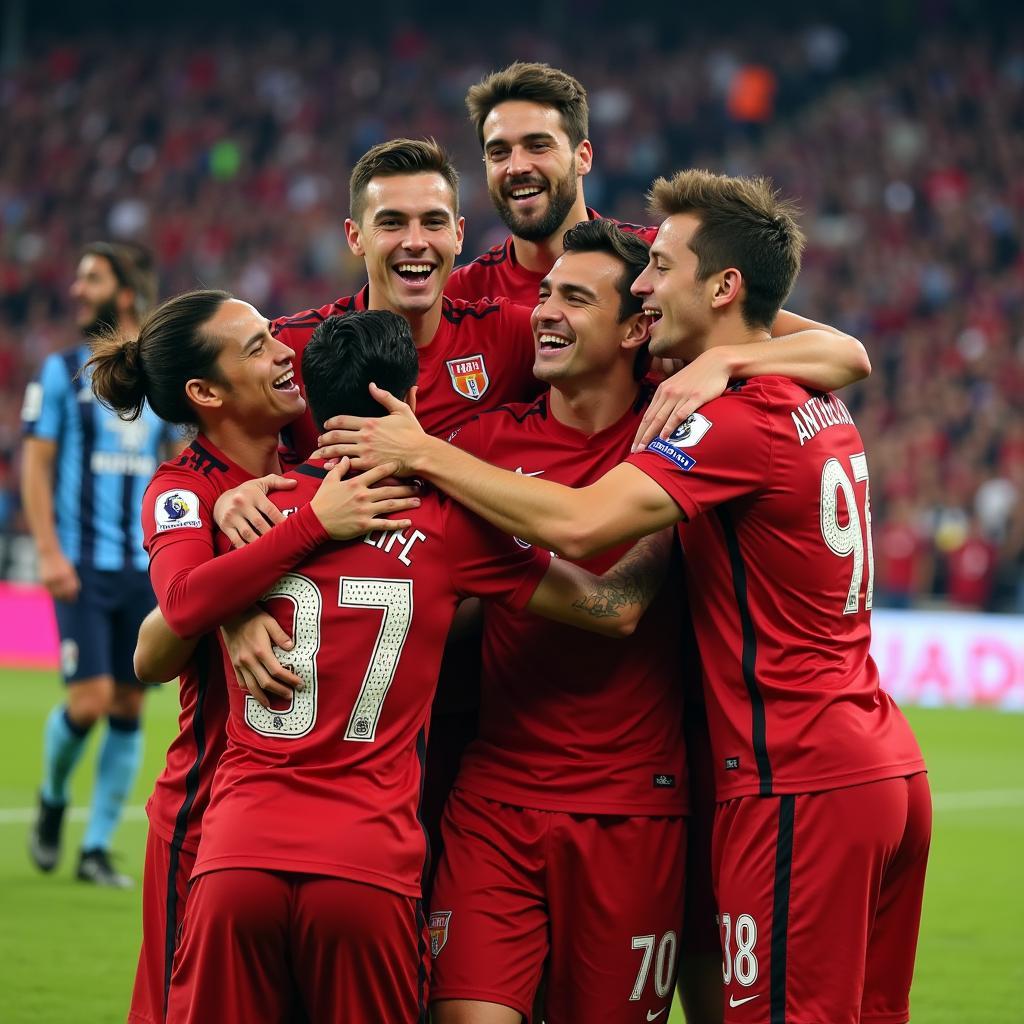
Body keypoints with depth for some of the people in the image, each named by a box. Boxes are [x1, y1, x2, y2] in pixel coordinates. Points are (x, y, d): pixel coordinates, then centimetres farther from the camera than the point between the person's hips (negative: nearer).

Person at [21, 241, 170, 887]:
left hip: (145, 568, 3)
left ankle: (97, 849, 11)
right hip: (83, 565, -3)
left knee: (129, 707, 2)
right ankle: (53, 798, 18)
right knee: (90, 699, -12)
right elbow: (35, 464, 0)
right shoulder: (62, 371, 1)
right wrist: (49, 553, -10)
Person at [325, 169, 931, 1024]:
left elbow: (577, 523, -24)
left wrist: (426, 454, -14)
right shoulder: (820, 406, 12)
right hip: (889, 768, 9)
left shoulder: (743, 419, -15)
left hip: (799, 786, -9)